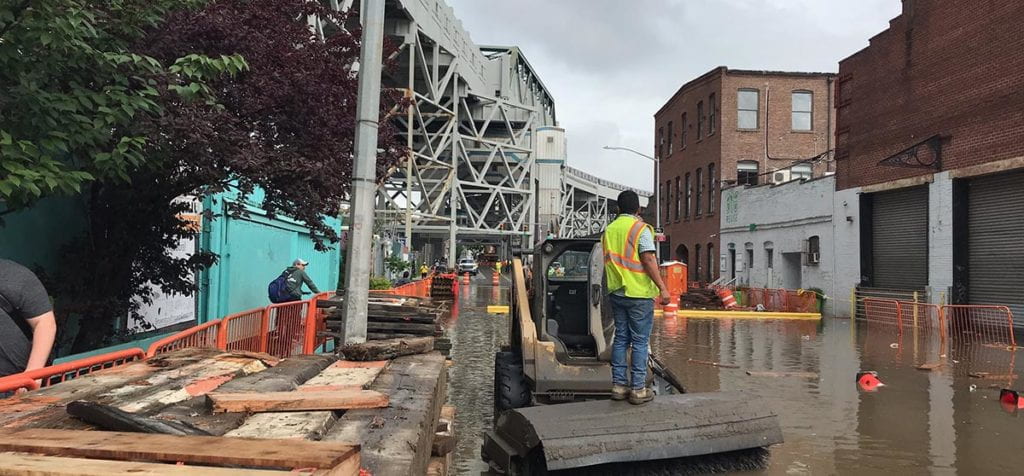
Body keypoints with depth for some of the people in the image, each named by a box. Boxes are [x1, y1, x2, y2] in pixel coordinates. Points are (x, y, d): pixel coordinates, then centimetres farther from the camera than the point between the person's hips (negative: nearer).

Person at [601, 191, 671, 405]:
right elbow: (648, 260, -16)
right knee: (640, 341, 0)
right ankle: (638, 389, 1)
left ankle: (618, 385, 13)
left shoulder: (609, 230, 12)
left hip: (616, 292, 6)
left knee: (620, 338, 11)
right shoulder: (640, 228, -8)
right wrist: (662, 287, -15)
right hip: (639, 293, -6)